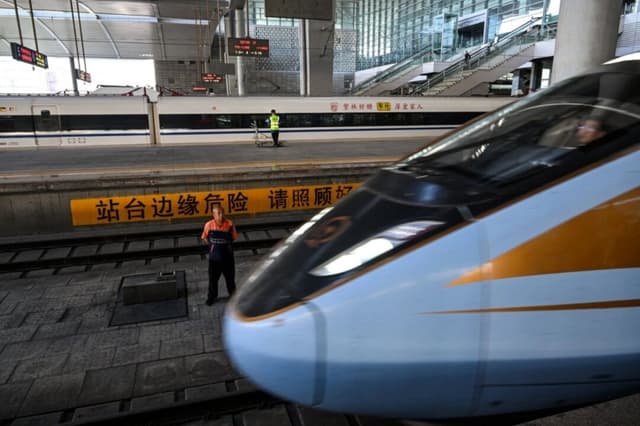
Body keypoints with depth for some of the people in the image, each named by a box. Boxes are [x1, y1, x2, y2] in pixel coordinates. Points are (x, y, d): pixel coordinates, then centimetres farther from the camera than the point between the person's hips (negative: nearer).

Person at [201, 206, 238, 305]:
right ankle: (211, 296, 35)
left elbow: (234, 238, -2)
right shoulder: (209, 225, -13)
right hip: (214, 256, 0)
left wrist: (225, 244, -8)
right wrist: (212, 245, -4)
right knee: (213, 277, 13)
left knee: (230, 276, 17)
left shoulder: (230, 224, -14)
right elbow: (204, 238, 2)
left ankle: (232, 294, 40)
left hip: (227, 255, 0)